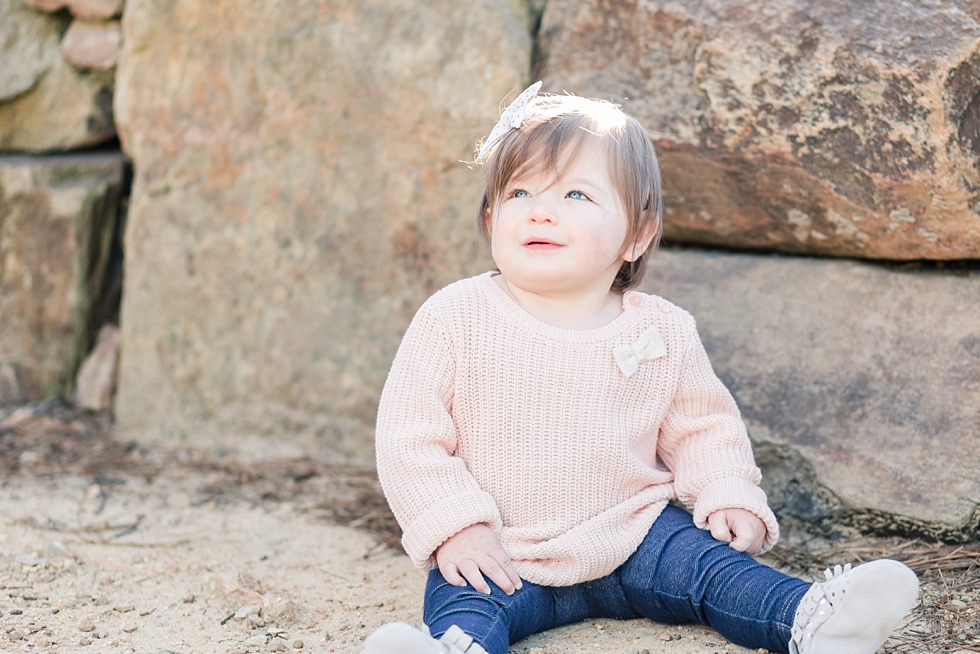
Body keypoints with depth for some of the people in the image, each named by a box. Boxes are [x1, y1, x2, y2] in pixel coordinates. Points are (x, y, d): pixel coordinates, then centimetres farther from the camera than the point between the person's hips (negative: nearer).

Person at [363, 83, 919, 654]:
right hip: (499, 553, -2)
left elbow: (703, 425, 11)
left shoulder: (664, 333, -2)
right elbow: (409, 437, -7)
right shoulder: (455, 320, -10)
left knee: (704, 559, -18)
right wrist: (456, 527, -16)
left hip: (635, 540, 3)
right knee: (461, 601, -29)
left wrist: (729, 496, -6)